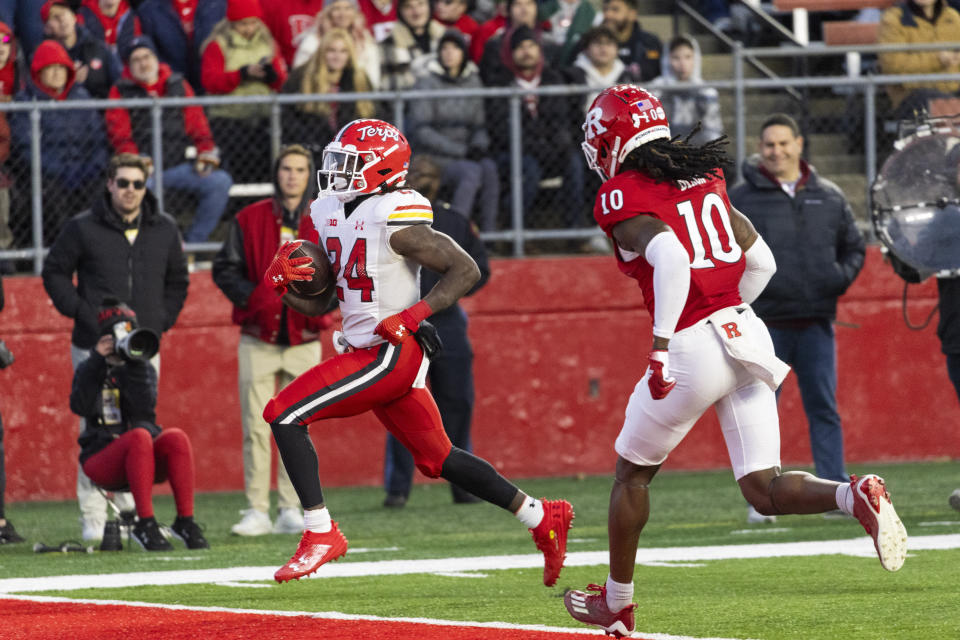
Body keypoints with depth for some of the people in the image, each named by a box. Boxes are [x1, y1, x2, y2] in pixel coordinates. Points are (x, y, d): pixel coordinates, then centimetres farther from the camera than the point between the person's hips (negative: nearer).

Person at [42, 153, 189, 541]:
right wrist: (80, 312, -5)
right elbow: (54, 272, 5)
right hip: (95, 348, -3)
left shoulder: (164, 230, 9)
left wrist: (162, 320, 9)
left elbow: (177, 280, 21)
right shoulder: (82, 229, -2)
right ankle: (93, 519, -1)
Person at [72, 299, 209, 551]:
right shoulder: (89, 370, 13)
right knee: (139, 436, -36)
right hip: (101, 459, -3)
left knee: (176, 438, -30)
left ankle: (185, 521, -30)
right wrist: (97, 360, -10)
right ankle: (145, 525, -40)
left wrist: (135, 364, -12)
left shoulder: (144, 369, 17)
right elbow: (80, 407, -9)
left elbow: (144, 407, -5)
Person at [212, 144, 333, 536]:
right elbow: (224, 269, 3)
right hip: (258, 341, -1)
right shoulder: (250, 220, 4)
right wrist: (254, 297, -11)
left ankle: (290, 511, 6)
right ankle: (256, 511, -3)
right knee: (255, 428, -4)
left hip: (304, 342, 1)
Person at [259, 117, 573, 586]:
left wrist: (413, 315, -21)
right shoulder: (328, 215, 11)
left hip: (392, 352, -9)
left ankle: (321, 533, -9)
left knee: (285, 414, -14)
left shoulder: (395, 219, -15)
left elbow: (466, 270, -14)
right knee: (437, 459, 15)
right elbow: (316, 304, 17)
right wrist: (284, 283, -3)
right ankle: (541, 518, 24)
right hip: (365, 351, 9)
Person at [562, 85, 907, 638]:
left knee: (633, 473, 16)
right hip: (749, 336, 6)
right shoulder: (705, 179, 16)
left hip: (694, 346, -6)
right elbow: (762, 261, 17)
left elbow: (670, 258, -24)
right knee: (763, 489, 5)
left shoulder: (622, 197, -6)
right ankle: (856, 497, -23)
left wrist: (661, 345, -23)